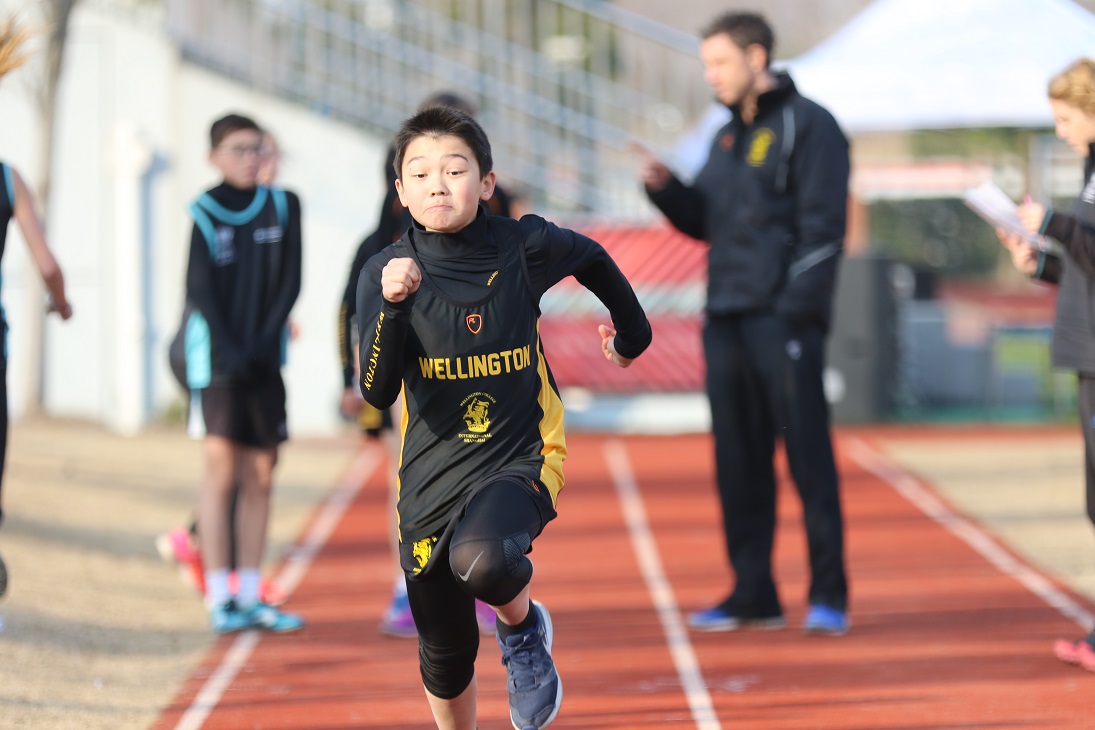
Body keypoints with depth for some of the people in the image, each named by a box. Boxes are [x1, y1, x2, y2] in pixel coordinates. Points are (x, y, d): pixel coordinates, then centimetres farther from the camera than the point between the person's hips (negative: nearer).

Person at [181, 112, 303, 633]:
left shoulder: (283, 207, 8)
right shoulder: (205, 213, -3)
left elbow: (290, 282, 5)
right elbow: (199, 288, -8)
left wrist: (266, 341, -7)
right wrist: (230, 350, -16)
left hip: (264, 359, 4)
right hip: (215, 352, -4)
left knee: (259, 477, 5)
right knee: (221, 468, -11)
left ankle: (250, 597, 11)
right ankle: (219, 600, -11)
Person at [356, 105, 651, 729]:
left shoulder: (524, 248, -8)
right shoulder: (386, 272, -8)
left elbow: (592, 259, 16)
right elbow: (377, 392, -17)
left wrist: (632, 331, 30)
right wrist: (393, 305, -31)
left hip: (521, 456, -2)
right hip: (432, 475, 2)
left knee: (481, 560, -35)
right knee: (446, 657, 12)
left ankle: (524, 629, 0)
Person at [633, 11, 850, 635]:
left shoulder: (807, 126, -5)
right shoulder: (729, 137, 20)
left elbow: (822, 226, -11)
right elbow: (705, 222, 21)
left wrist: (796, 309, -18)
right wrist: (664, 187, 3)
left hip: (785, 322, -8)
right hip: (727, 320, 8)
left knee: (808, 454, -6)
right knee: (739, 462, 8)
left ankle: (829, 594, -2)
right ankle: (753, 594, 13)